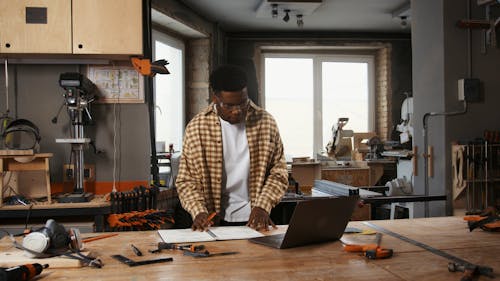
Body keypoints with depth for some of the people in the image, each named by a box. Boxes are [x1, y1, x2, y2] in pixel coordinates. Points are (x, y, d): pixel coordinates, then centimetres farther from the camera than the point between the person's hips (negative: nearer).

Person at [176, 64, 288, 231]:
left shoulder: (265, 122, 2)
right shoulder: (196, 128, -1)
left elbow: (278, 172, 5)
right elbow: (186, 180, 2)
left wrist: (262, 206, -9)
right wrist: (199, 212, -14)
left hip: (254, 220, 1)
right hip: (214, 222, 0)